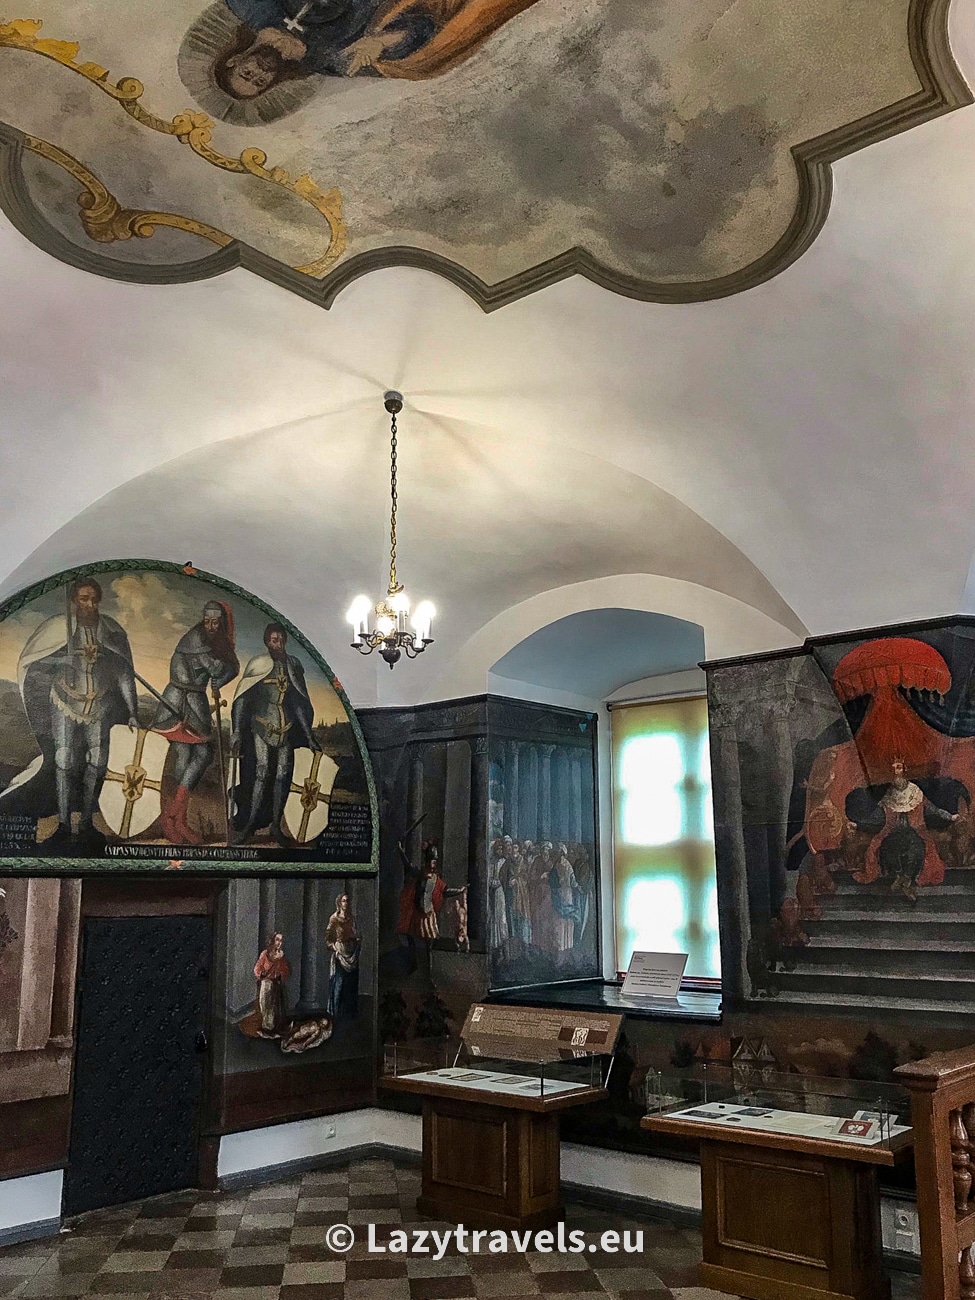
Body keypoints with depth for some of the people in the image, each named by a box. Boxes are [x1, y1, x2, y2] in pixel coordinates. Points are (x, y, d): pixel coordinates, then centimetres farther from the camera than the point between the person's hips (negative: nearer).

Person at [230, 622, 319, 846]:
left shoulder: (293, 666, 9)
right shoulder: (258, 664, -3)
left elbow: (300, 703, 15)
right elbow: (241, 699, -3)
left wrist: (309, 735, 13)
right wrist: (237, 732, -10)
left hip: (286, 729, 4)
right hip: (262, 726, -4)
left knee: (282, 776, 2)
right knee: (261, 774, -10)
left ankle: (276, 825, 9)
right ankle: (249, 823, -2)